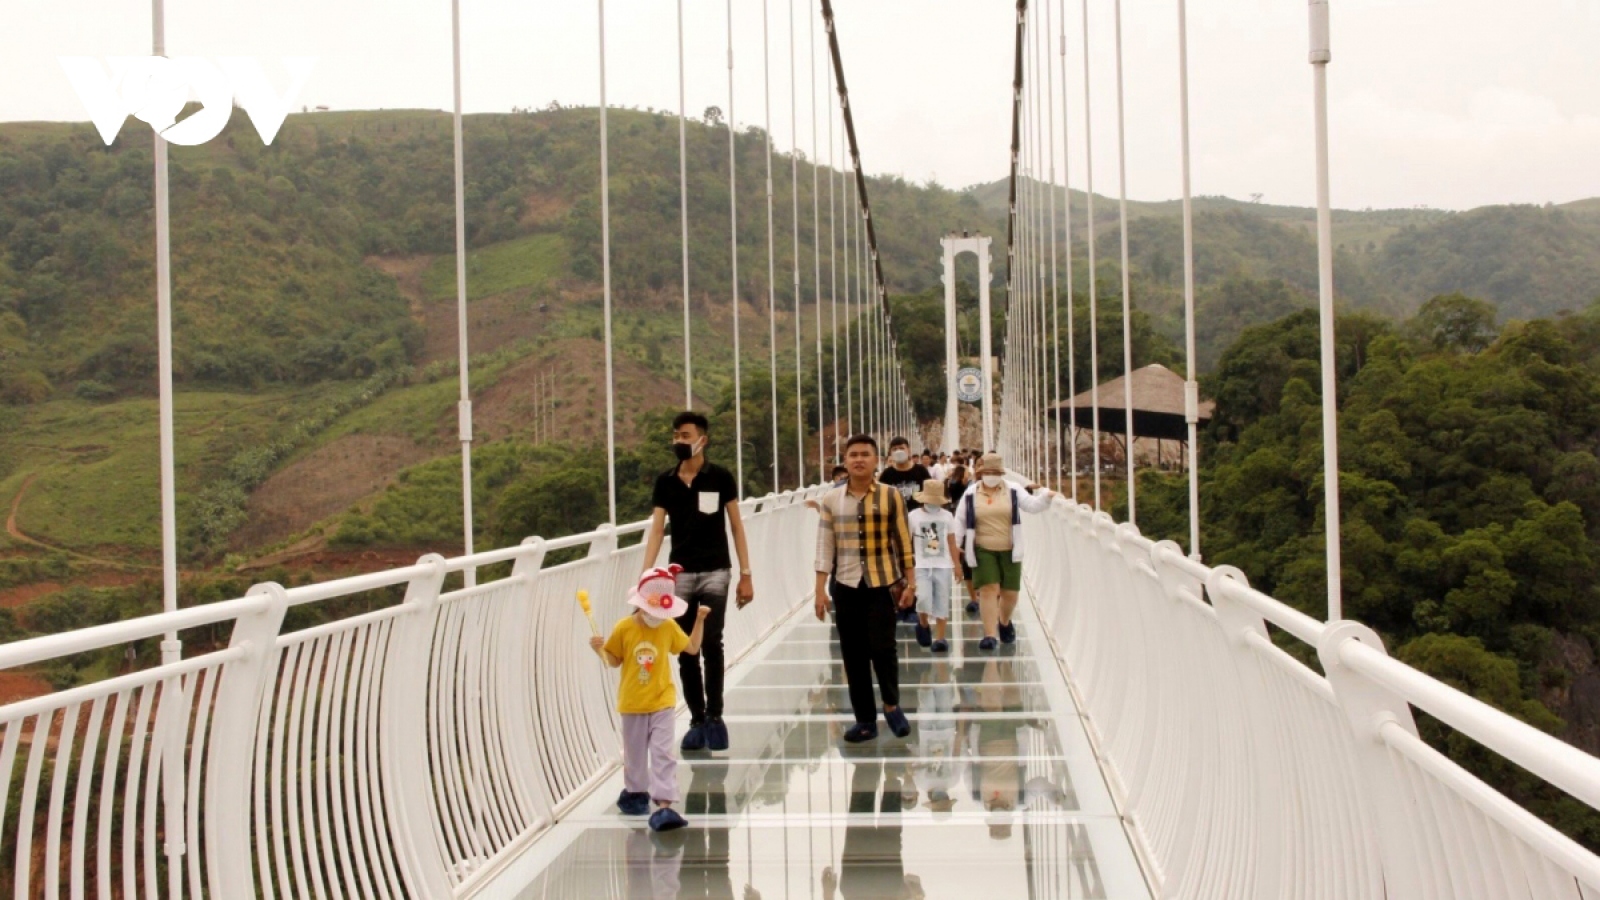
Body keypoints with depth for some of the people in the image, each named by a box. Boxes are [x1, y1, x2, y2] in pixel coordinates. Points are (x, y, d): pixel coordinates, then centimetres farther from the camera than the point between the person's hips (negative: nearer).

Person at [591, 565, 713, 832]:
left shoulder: (668, 627, -2)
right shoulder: (624, 628, -9)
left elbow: (693, 648, 11)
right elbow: (614, 661, 0)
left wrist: (700, 620, 3)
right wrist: (600, 649, -19)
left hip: (662, 702, 0)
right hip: (632, 703, 0)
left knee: (663, 754, -9)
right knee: (634, 754, 14)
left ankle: (664, 806, -14)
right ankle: (635, 793, 38)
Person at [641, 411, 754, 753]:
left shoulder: (720, 478, -2)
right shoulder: (665, 481, 4)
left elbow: (736, 526, 2)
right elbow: (657, 529, 2)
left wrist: (746, 575, -1)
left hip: (714, 573, -3)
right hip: (679, 574, 3)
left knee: (711, 645, -11)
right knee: (686, 651, 5)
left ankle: (714, 716, 1)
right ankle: (697, 719, 14)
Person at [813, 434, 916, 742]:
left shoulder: (890, 497, 0)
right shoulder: (831, 500, 4)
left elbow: (903, 542, 3)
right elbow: (825, 547, 4)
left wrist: (910, 582, 1)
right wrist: (820, 589, 1)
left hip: (882, 584, -2)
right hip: (845, 585, 2)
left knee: (882, 647, -7)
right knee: (853, 653, 5)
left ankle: (891, 705, 17)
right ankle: (865, 719, 15)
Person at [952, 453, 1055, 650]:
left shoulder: (1013, 492, 3)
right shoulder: (970, 495, 2)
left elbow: (1032, 504, -7)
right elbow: (959, 521, 7)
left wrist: (1045, 497, -25)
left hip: (1010, 550, 1)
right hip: (983, 551, -1)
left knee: (1010, 592, 5)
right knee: (988, 589, -12)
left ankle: (1004, 622, 36)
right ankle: (989, 634, -11)